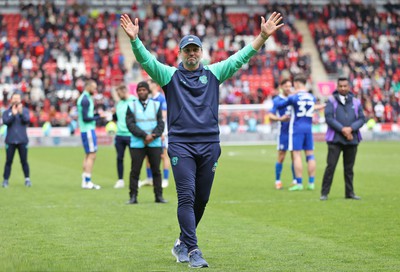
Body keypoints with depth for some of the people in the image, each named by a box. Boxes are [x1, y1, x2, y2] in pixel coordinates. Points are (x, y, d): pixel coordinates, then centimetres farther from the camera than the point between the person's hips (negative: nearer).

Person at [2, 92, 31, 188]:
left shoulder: (25, 110, 6)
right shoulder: (7, 112, 6)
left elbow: (26, 120, -10)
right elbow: (5, 121, -9)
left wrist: (21, 113, -26)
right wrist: (13, 114, -22)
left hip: (22, 140, 0)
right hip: (10, 140, 0)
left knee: (24, 161, 1)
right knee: (8, 161, 1)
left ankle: (27, 179, 9)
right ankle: (5, 180, 4)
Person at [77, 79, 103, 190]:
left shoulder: (84, 98, 16)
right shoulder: (85, 100, -15)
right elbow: (85, 118, -20)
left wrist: (98, 114, 8)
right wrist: (98, 116, -12)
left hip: (86, 130, 10)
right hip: (88, 130, -10)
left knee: (88, 155, 12)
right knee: (92, 155, -9)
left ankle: (86, 181, 14)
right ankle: (87, 182, -10)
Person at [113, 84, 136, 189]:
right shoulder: (119, 103, 14)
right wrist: (114, 113, 2)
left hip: (131, 135, -6)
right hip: (119, 135, 6)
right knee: (119, 158, 7)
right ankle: (120, 180, 15)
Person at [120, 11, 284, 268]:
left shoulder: (214, 73, 10)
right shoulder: (169, 75, 5)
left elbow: (241, 57, 3)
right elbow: (147, 60, -9)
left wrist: (263, 36, -9)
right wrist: (134, 39, -26)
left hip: (209, 145, 3)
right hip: (181, 146, -3)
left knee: (201, 199, 10)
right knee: (186, 198, -10)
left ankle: (183, 243, 27)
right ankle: (193, 251, -11)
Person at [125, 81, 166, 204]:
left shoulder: (156, 105, 9)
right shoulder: (132, 106, 4)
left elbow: (160, 124, 4)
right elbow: (130, 124, -5)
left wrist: (153, 135, -13)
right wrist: (144, 135, -14)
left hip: (155, 144, 1)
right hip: (137, 144, -1)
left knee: (156, 170, 3)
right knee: (135, 171, -3)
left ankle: (159, 196, 8)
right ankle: (133, 197, 1)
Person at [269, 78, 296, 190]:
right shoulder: (277, 100, -5)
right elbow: (271, 116, -10)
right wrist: (280, 119, -27)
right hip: (283, 132, -4)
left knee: (295, 156, 6)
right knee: (281, 157, -2)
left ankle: (295, 181, 14)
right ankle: (277, 181, 8)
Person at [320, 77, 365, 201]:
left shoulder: (356, 102, 9)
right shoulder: (332, 101, 0)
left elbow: (362, 119, 4)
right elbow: (328, 117, -9)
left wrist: (350, 128, -12)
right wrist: (342, 129, -16)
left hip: (352, 139, 3)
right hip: (335, 140, -3)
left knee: (349, 168, 10)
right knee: (330, 166, -7)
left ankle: (349, 192, 18)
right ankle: (324, 193, -3)